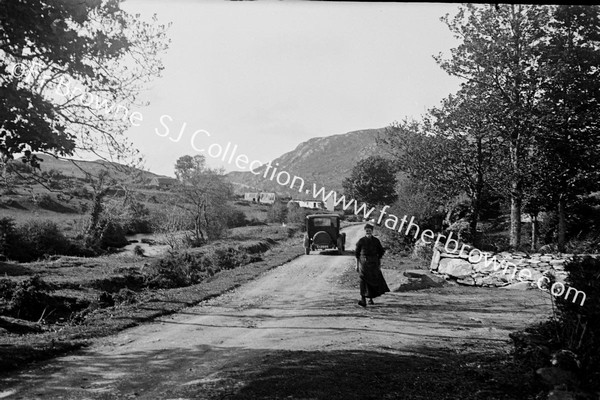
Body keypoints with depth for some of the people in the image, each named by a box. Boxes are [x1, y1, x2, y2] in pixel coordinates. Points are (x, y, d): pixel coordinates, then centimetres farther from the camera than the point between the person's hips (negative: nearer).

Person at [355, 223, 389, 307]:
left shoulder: (376, 241, 3)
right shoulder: (361, 241, 0)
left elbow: (381, 252, 11)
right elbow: (357, 253, 4)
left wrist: (379, 264, 7)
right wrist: (357, 265, 0)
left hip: (373, 263, 2)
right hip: (363, 262, -2)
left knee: (374, 280, 3)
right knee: (363, 279, -17)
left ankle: (370, 298, 26)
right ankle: (363, 300, -24)